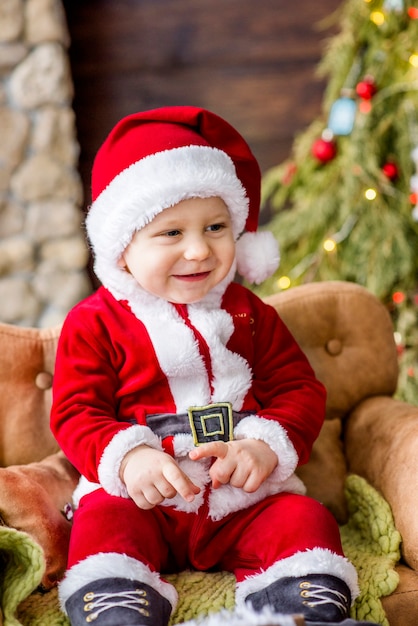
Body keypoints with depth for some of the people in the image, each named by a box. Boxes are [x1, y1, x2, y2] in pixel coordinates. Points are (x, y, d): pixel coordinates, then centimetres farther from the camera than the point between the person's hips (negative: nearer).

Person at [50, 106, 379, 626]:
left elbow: (300, 388, 8)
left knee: (306, 522, -22)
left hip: (246, 497, 2)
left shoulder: (248, 313, 12)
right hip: (139, 498, -2)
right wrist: (128, 456, -23)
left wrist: (267, 446, -14)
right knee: (101, 525, -30)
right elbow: (75, 412, -1)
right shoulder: (95, 323, 3)